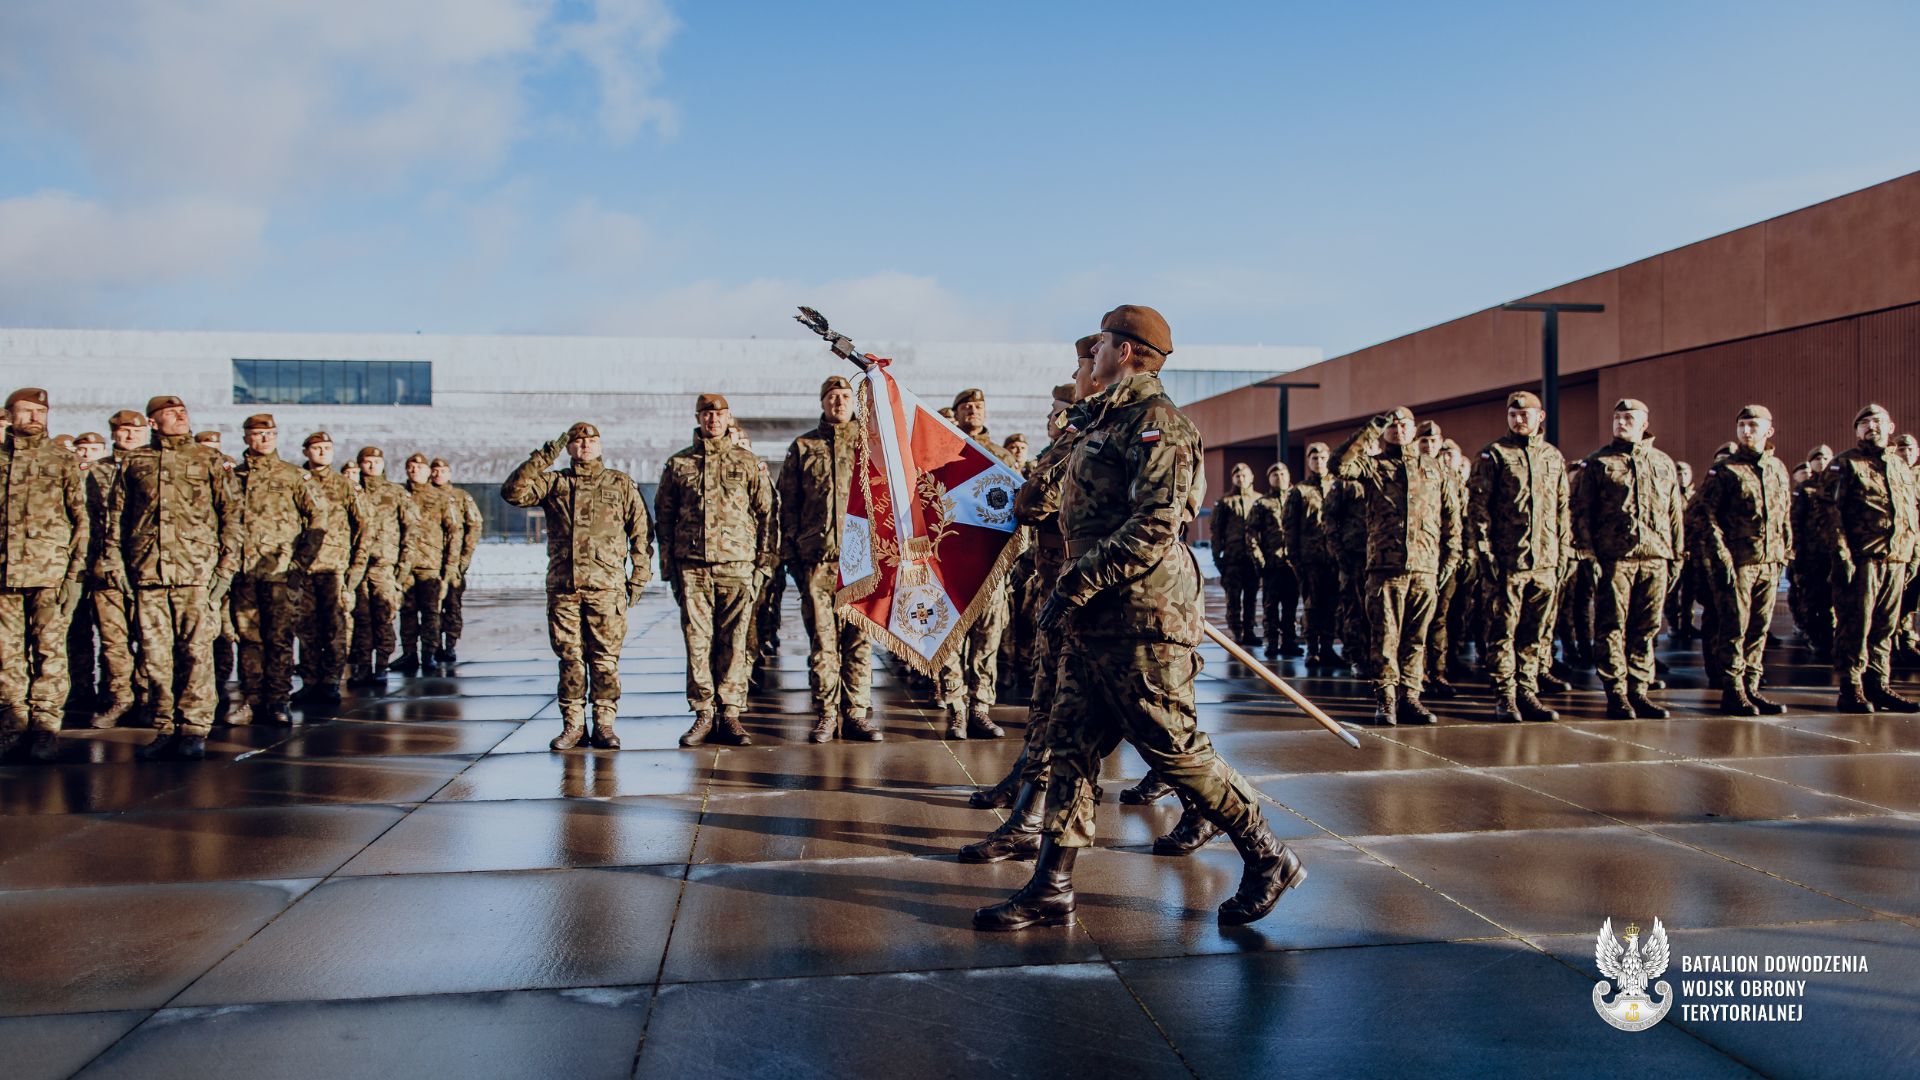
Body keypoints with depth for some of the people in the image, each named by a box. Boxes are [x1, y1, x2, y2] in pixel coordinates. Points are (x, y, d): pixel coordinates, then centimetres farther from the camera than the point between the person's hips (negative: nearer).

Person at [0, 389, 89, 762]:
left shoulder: (64, 461, 6)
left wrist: (75, 574, -4)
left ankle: (46, 724, 2)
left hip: (51, 570, -3)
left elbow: (82, 520, 3)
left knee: (49, 648, -3)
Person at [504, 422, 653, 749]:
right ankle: (573, 724, 12)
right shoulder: (553, 483, 13)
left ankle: (605, 723, 7)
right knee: (569, 657, 5)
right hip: (562, 586, 1)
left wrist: (638, 577, 4)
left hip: (607, 586, -1)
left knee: (605, 657, -1)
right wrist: (543, 456, -5)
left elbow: (641, 532, 10)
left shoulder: (620, 484, 11)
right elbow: (512, 492, -2)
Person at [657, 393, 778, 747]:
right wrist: (669, 568, 6)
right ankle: (702, 715, 9)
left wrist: (764, 564, 2)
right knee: (697, 642, 1)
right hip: (692, 568, 1)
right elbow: (663, 518, 13)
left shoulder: (749, 463, 9)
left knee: (734, 643, 0)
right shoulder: (677, 465, 11)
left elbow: (767, 515, 9)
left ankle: (730, 715, 7)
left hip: (737, 565, -1)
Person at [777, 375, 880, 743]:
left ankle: (857, 713, 8)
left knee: (859, 636, 1)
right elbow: (788, 504, 11)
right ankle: (826, 714, 8)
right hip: (817, 557, 0)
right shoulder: (803, 447, 12)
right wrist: (790, 553, 3)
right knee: (822, 638, 1)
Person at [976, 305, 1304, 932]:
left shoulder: (1155, 420, -12)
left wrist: (1077, 583, -23)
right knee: (1072, 746, 8)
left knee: (1174, 749, -2)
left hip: (1141, 621, -10)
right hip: (1094, 620, 10)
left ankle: (1267, 860, 14)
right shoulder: (1108, 418, 19)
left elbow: (1154, 526, -23)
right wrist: (1077, 593, 20)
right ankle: (1051, 890, 13)